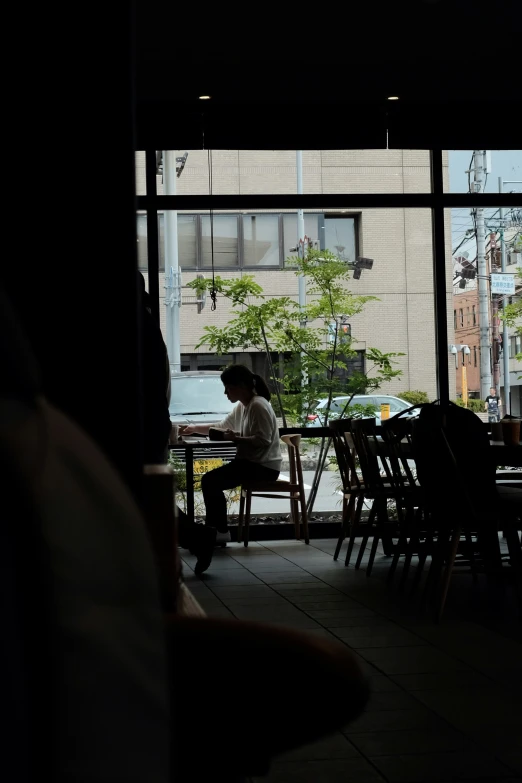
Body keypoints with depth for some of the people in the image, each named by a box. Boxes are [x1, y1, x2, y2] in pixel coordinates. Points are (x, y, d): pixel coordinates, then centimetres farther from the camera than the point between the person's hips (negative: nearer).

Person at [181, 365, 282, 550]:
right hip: (251, 462, 10)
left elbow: (264, 440, -24)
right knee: (211, 480, 5)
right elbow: (222, 426, 23)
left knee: (210, 481, -14)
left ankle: (220, 531, -5)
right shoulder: (242, 406, 13)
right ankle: (215, 529, 6)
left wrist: (236, 438, -23)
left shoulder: (258, 406, -17)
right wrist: (194, 428, 17)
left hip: (264, 467, -10)